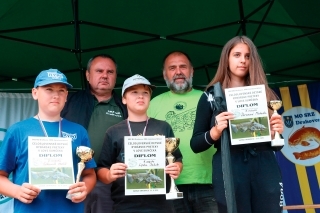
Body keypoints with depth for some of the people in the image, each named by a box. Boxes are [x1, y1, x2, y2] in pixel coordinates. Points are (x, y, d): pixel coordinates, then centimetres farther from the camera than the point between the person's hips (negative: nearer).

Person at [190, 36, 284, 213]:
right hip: (230, 170, -2)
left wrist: (276, 132, -6)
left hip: (265, 168, 3)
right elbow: (195, 145, 2)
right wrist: (215, 131, -16)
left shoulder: (265, 94, 12)